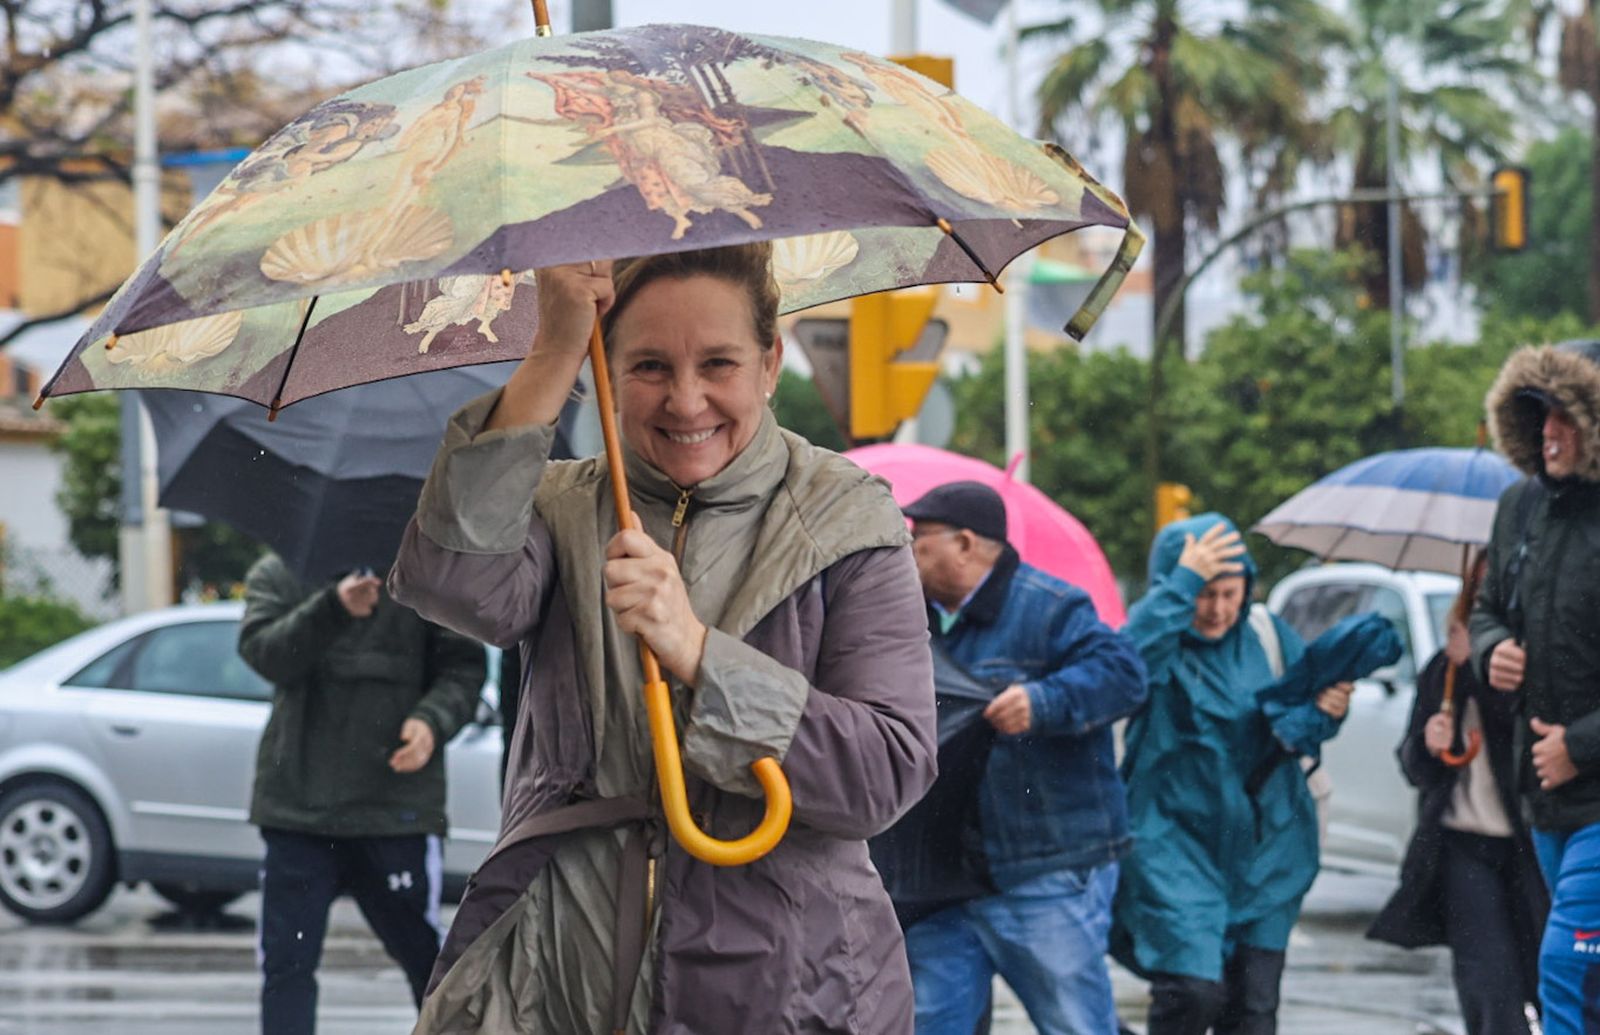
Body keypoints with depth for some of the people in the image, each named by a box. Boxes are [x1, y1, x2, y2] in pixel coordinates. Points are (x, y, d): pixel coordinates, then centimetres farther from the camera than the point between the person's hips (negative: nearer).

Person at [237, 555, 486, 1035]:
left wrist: (433, 718, -17)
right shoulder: (276, 574, 7)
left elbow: (463, 666, 4)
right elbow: (264, 652, -10)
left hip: (395, 806, -1)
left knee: (424, 957, 9)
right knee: (286, 962, 1)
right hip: (298, 802, 1)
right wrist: (332, 608, -28)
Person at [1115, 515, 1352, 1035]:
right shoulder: (1159, 638, -7)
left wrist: (1329, 709, -16)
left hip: (1265, 849, 4)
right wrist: (1183, 581, -31)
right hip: (1177, 843, -4)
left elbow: (1302, 717, 7)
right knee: (1193, 989, -15)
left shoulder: (1266, 635, 4)